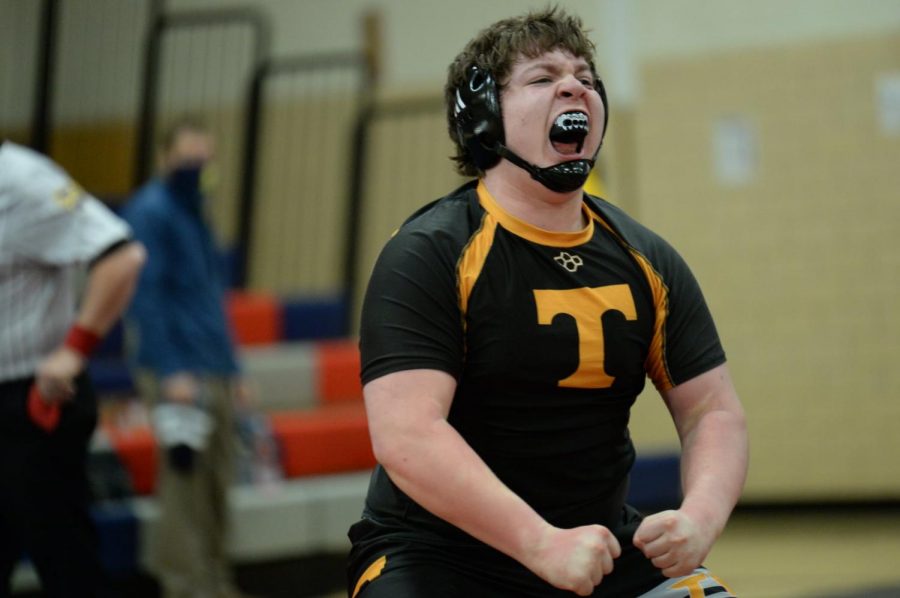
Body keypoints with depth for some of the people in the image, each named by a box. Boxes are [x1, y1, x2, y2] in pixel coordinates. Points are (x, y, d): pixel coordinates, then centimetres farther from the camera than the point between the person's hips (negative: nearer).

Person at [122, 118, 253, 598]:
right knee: (185, 480, -8)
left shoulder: (193, 212, 18)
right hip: (177, 375, -8)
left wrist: (231, 368, 19)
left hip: (214, 373, 8)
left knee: (216, 484, 9)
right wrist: (171, 373, -20)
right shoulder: (150, 211, -7)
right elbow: (145, 295, -15)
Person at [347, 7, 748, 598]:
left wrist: (698, 522, -14)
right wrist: (543, 545, -30)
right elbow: (406, 436, -22)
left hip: (604, 548, 5)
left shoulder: (648, 261, 6)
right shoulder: (425, 254, -12)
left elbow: (713, 412, 7)